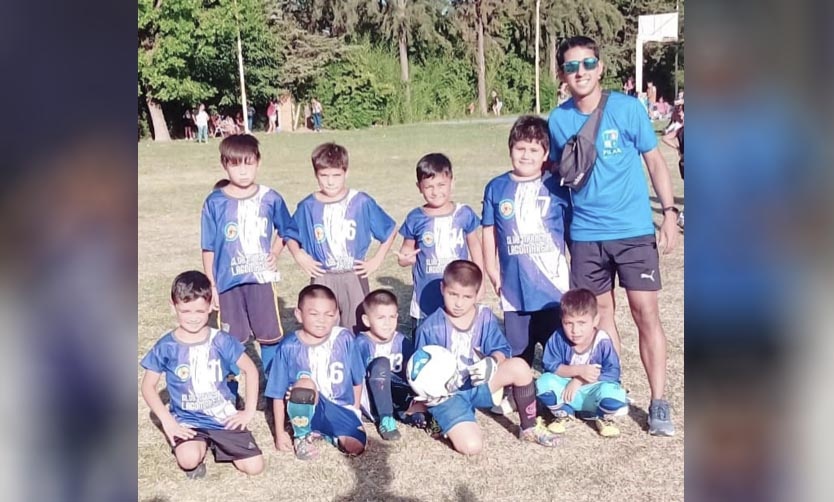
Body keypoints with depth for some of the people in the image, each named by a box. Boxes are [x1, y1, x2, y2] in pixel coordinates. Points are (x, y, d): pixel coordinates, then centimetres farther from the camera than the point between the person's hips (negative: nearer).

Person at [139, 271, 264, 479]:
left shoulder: (221, 340, -4)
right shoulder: (166, 346, -7)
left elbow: (250, 369, 4)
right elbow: (148, 386, -1)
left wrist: (249, 411, -2)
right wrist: (167, 421, -10)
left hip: (224, 418, 2)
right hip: (187, 422, -2)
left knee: (254, 467, -10)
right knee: (189, 460, -32)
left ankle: (214, 444, 16)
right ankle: (199, 446, 5)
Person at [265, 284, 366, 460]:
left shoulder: (345, 339, -10)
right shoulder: (289, 347, -13)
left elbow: (357, 380, 4)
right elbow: (278, 394, -6)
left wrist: (354, 412, 7)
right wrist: (280, 433, -6)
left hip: (340, 409, 2)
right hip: (305, 410, -2)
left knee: (356, 446, -22)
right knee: (305, 383, -34)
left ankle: (323, 431, 10)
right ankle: (302, 436, -7)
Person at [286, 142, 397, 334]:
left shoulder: (362, 202, -5)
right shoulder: (308, 206, -1)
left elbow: (390, 230, 5)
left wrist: (377, 260, -1)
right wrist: (299, 256, -4)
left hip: (354, 277, -1)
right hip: (322, 279, 1)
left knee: (356, 333, 5)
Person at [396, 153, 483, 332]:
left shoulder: (464, 214, -2)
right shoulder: (415, 218, -4)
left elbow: (475, 245, 8)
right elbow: (408, 248, 4)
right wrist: (404, 258, -19)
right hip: (426, 299, 0)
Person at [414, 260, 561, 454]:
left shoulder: (485, 317, -1)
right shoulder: (430, 328, -13)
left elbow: (501, 350, -2)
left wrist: (492, 362, -26)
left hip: (478, 385, 5)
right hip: (446, 394, -4)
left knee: (519, 366, -21)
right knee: (471, 446, -27)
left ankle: (529, 427, -2)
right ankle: (442, 419, 6)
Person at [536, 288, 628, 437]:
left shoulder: (602, 342, -20)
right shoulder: (558, 338, -16)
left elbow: (612, 373, -21)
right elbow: (550, 365, -17)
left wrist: (580, 380, -24)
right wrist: (579, 370, -31)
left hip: (593, 392, -1)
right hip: (566, 390, 2)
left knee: (612, 391, -34)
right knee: (544, 382, -27)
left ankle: (603, 418, 4)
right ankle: (563, 414, 5)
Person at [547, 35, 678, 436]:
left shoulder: (627, 108, -6)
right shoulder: (558, 120, 0)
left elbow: (654, 161, 1)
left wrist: (669, 212, -6)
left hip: (633, 229, -2)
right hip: (585, 235, 3)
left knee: (645, 312, -3)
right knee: (600, 313, 11)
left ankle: (658, 404, 8)